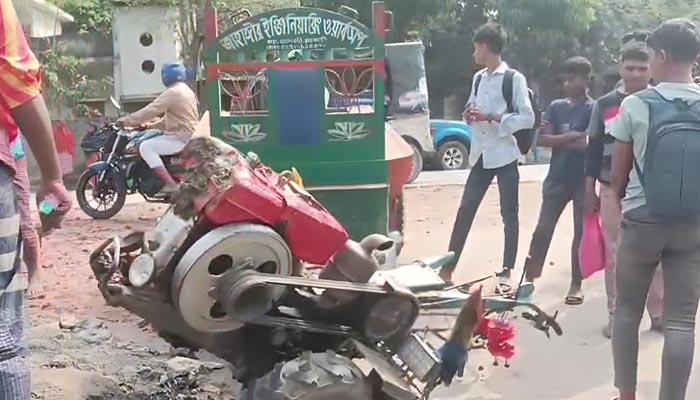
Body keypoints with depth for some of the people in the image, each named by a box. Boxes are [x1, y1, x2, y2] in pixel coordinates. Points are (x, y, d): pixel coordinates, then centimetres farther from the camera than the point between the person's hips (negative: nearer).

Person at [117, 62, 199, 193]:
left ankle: (170, 184, -23)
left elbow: (151, 110, -17)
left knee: (146, 147, -17)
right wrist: (149, 125, 18)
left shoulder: (172, 92, -14)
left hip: (182, 137, -10)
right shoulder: (186, 90, 17)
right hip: (191, 135, 10)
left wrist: (126, 121, -9)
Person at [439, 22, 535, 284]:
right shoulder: (478, 78, 13)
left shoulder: (514, 79, -7)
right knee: (465, 211, 6)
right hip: (481, 154, 6)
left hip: (504, 155, -6)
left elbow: (528, 119, -11)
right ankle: (448, 268, 11)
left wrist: (492, 117, -18)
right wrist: (469, 115, -2)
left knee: (509, 215, 4)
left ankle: (507, 270, 14)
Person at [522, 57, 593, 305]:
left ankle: (576, 284, 16)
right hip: (557, 178, 3)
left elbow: (590, 145, -16)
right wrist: (571, 137, -13)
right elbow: (541, 139, -3)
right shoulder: (556, 107, 7)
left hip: (584, 180, -3)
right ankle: (529, 277, 7)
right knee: (543, 228, 1)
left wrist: (558, 140, -9)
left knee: (581, 232, 6)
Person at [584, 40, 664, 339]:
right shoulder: (604, 105, 5)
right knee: (614, 255, 6)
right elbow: (594, 149, 7)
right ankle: (615, 315, 16)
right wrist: (590, 191, 5)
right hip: (613, 191, 1)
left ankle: (659, 313, 17)